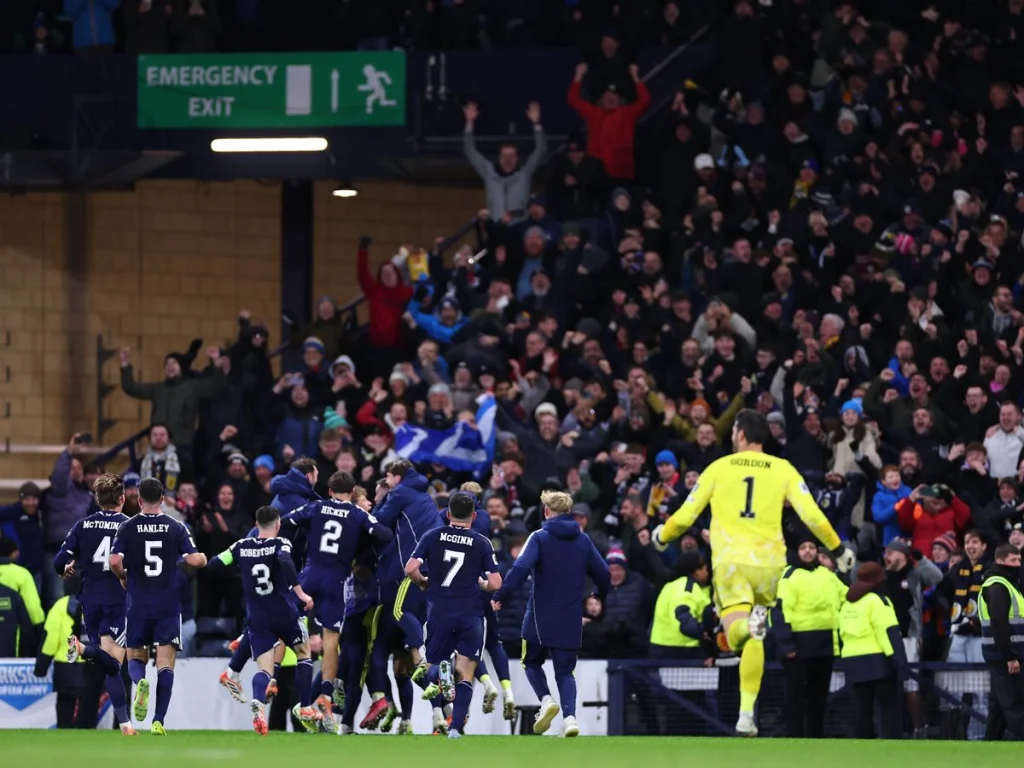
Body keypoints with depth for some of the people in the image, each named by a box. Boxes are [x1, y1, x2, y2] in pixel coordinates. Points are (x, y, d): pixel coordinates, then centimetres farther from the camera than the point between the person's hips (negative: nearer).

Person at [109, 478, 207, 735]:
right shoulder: (176, 528, 0)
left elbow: (114, 561, -11)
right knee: (165, 663, 0)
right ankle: (158, 721, -10)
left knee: (135, 658, 13)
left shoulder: (128, 528, -1)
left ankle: (140, 682, -23)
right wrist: (203, 559, 16)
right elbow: (193, 560, -7)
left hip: (138, 605, 0)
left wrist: (123, 577, 10)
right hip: (168, 605, 0)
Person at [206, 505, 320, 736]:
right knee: (304, 654, 22)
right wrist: (300, 592, -27)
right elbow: (286, 563, -26)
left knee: (265, 669, -1)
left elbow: (214, 564, 3)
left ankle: (258, 702, -34)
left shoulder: (241, 546, 5)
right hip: (284, 613, -2)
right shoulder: (280, 544, -6)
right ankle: (305, 708, 21)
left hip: (257, 619, 2)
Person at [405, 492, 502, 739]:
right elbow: (495, 584, -3)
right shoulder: (482, 543, 2)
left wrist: (423, 583, 16)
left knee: (432, 667, 14)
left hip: (439, 614, 0)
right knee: (465, 676, 4)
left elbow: (411, 569, -5)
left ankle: (439, 672, -23)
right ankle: (456, 727, -13)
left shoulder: (433, 537, 4)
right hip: (471, 615, 0)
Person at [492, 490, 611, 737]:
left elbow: (520, 569, -20)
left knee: (532, 662, 16)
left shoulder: (539, 538, -7)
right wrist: (601, 599, 28)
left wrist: (500, 596, -15)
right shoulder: (583, 541, 7)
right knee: (565, 671, 8)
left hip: (541, 617, -3)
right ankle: (569, 716, -13)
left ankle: (546, 699, -9)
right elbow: (604, 575, 9)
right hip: (571, 621, 3)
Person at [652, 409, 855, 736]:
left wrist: (663, 536, 29)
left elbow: (685, 516, 8)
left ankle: (751, 623, -44)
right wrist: (838, 549, 12)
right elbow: (812, 515, -2)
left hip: (730, 561, -2)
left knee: (736, 634, -7)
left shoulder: (719, 467, 6)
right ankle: (747, 713, 8)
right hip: (769, 561, 2)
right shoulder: (783, 469, 6)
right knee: (753, 640, 15)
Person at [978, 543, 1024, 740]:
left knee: (999, 705, 12)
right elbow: (999, 624, -22)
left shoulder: (1006, 584, 19)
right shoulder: (997, 587, -13)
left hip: (1002, 656, 10)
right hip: (1003, 656, -10)